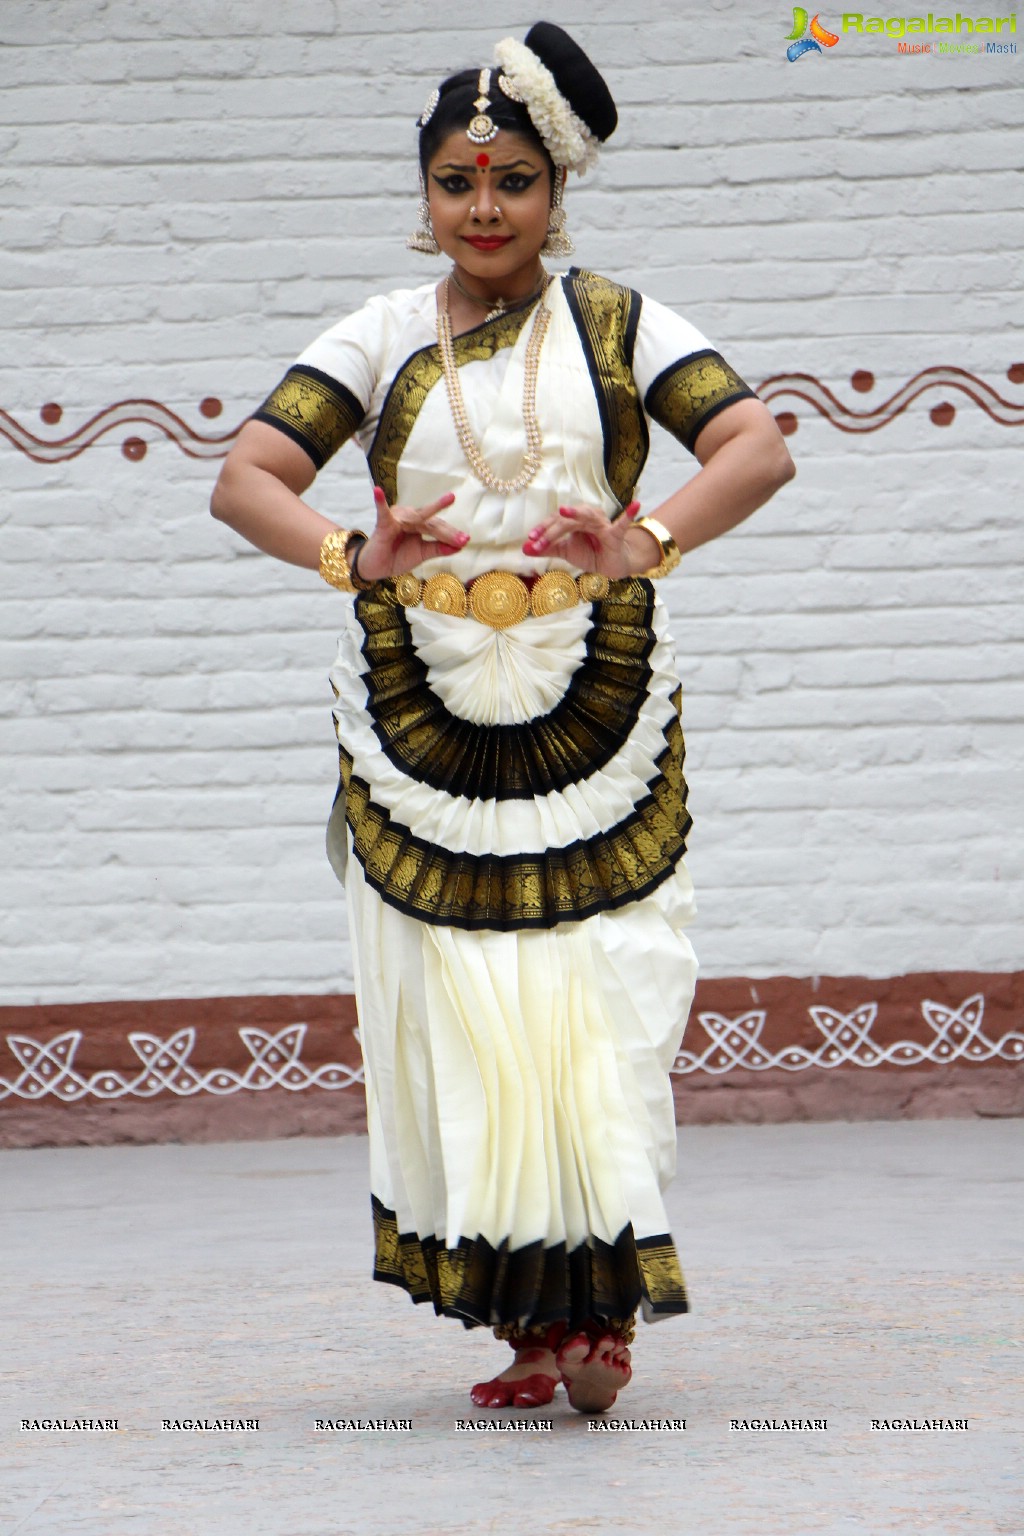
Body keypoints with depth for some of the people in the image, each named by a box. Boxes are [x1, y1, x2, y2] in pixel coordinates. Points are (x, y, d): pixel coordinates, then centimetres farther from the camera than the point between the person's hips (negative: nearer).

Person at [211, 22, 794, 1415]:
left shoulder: (618, 326, 6)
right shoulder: (379, 341, 9)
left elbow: (759, 447, -7)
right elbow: (246, 478, -2)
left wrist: (652, 538, -27)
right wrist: (345, 555, -23)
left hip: (594, 707, -1)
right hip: (420, 711, 2)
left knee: (597, 993, -10)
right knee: (457, 1011, -2)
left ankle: (599, 1308, -6)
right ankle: (532, 1317, 6)